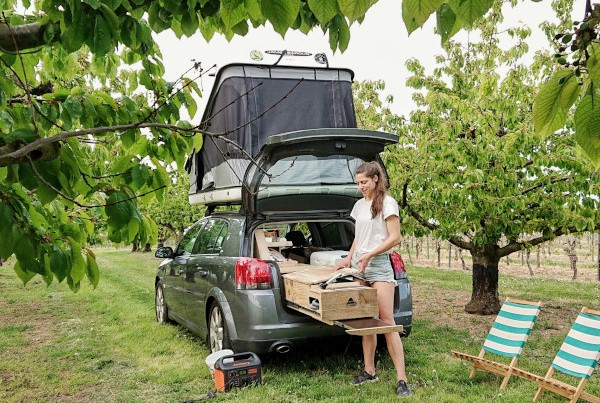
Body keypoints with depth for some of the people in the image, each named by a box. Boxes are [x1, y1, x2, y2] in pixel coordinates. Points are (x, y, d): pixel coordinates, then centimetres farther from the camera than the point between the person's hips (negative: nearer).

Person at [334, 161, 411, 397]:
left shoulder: (387, 203, -7)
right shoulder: (359, 205, 14)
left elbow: (394, 238, -12)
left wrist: (369, 255, -16)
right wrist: (349, 258, 8)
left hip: (378, 265, -7)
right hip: (359, 266, 7)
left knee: (387, 321, -9)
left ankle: (401, 379, -7)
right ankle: (369, 371, 17)